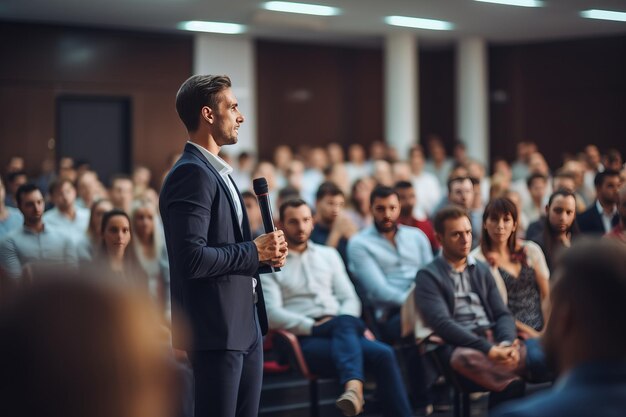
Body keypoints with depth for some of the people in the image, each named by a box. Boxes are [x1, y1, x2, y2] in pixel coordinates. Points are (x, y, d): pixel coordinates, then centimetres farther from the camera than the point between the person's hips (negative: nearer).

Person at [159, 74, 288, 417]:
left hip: (245, 324, 10)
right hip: (217, 328, -10)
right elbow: (192, 258, -25)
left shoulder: (217, 171, 17)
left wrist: (263, 254, 4)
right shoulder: (191, 173, -16)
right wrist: (254, 251, -14)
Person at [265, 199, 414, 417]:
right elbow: (272, 314, -6)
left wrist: (343, 325, -5)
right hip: (305, 339, -5)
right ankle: (355, 386, -60)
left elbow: (350, 299, 17)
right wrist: (314, 326, -17)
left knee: (383, 354, -27)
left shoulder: (328, 254, 22)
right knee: (346, 323, -38)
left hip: (341, 332, 5)